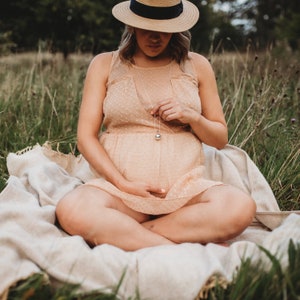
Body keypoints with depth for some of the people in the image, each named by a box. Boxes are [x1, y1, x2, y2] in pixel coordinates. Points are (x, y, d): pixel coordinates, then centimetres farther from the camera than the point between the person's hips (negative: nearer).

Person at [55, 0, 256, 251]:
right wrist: (124, 184, -12)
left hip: (185, 190, 2)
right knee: (72, 209, -33)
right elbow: (86, 137, 2)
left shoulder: (197, 66, 12)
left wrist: (192, 117, -6)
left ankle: (114, 233, -21)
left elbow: (220, 139, 16)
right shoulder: (104, 65, 9)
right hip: (119, 188, -1)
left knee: (241, 207, -30)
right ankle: (184, 246, -24)